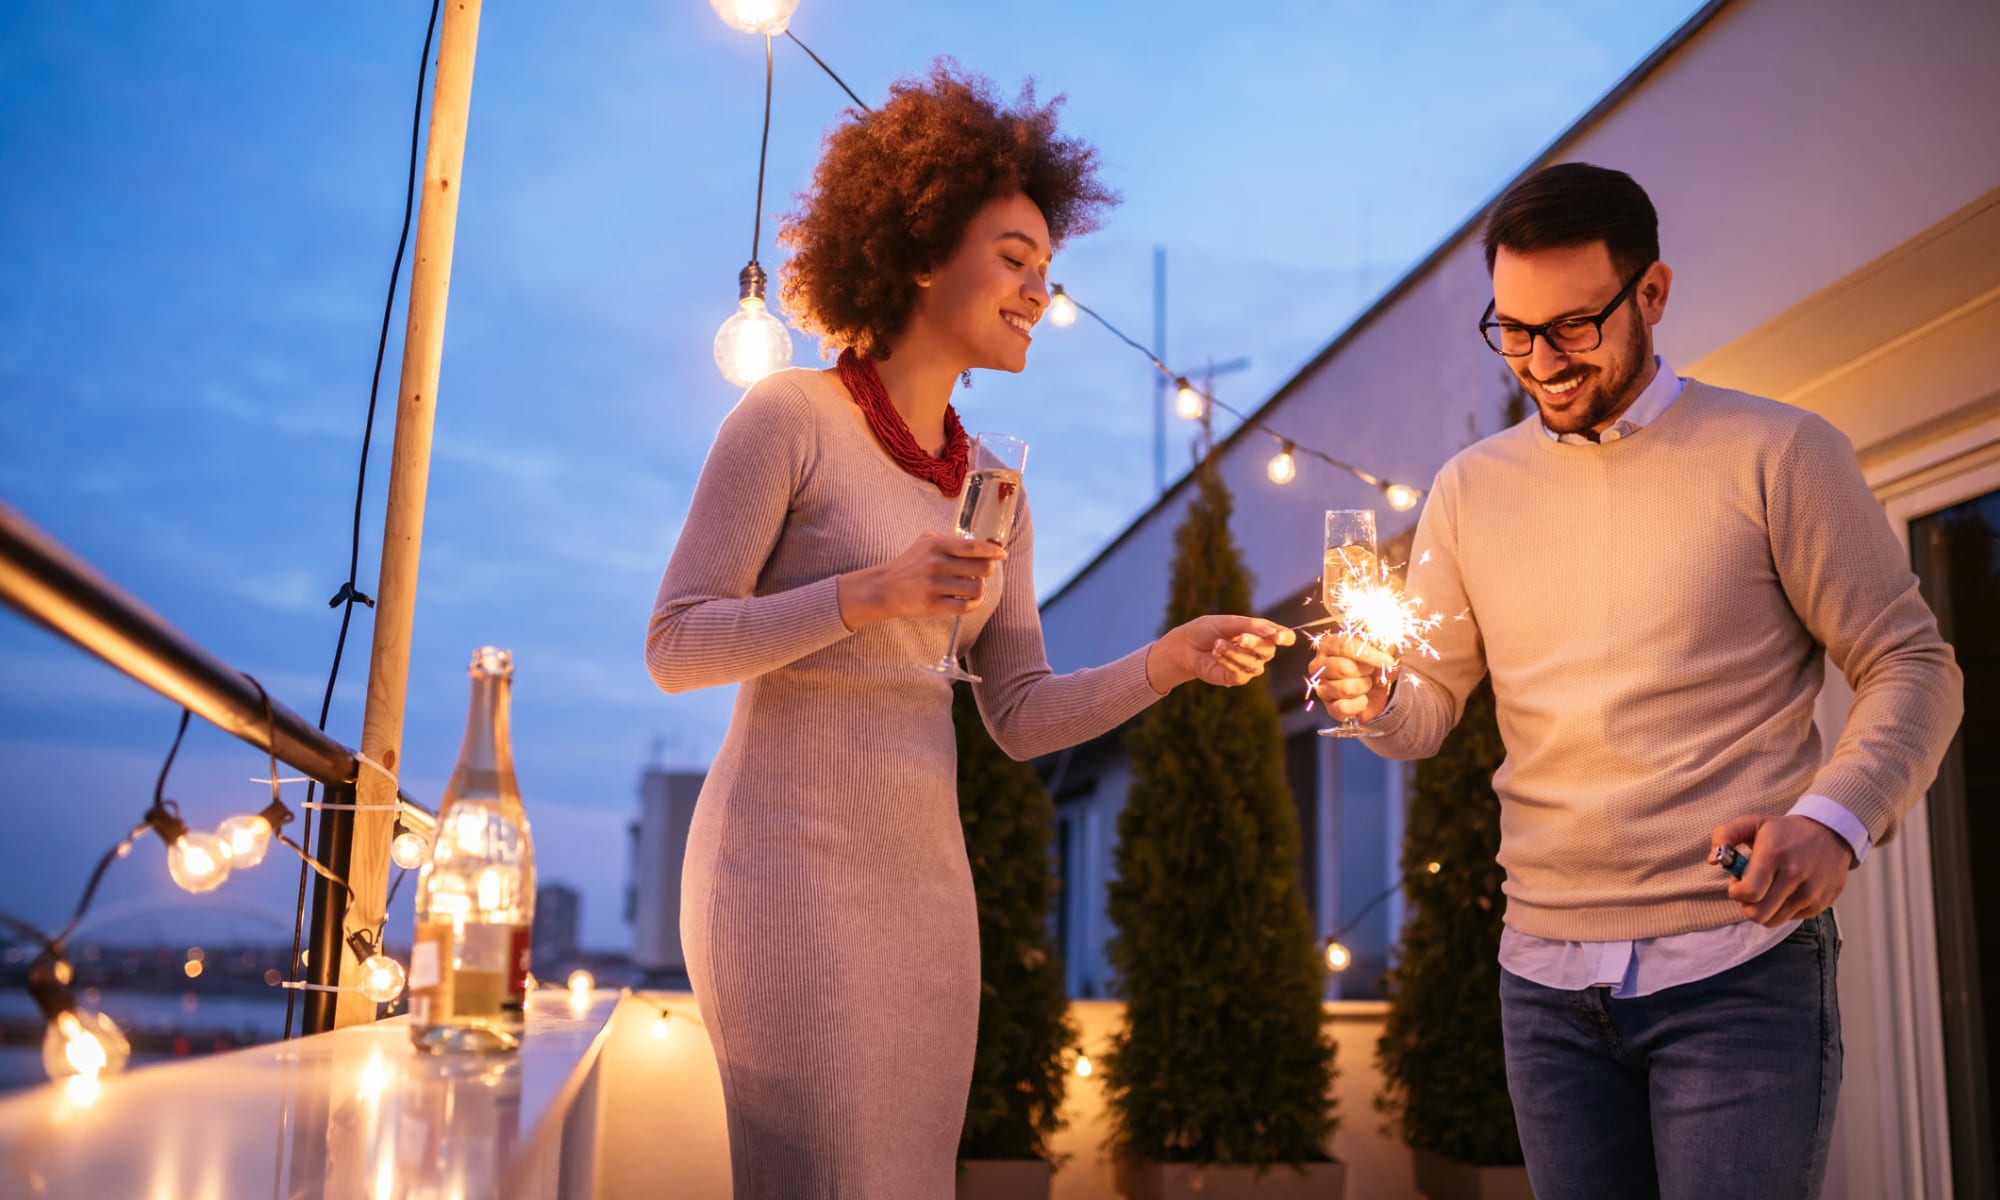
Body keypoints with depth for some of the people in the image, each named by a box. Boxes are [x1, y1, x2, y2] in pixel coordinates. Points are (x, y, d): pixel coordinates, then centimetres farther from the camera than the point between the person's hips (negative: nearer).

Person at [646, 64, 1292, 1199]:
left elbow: (1022, 714, 10)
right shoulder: (792, 416, -7)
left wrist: (1169, 659, -5)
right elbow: (675, 647, -10)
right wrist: (871, 593, -21)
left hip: (924, 882, 7)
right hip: (792, 870, -6)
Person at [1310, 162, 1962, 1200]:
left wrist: (1835, 819, -21)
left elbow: (1911, 668, -3)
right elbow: (1429, 708, 10)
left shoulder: (1776, 453, -3)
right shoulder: (1473, 487, 9)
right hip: (1545, 977, 4)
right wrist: (1376, 696, -14)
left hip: (1738, 970, -4)